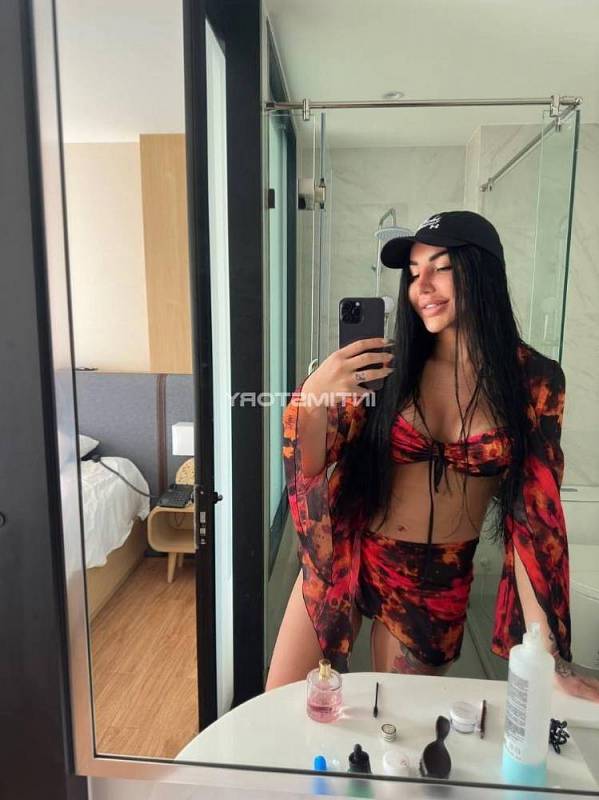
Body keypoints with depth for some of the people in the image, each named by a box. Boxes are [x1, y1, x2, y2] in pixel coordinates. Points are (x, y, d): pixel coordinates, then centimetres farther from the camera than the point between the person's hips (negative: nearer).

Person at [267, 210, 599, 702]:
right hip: (346, 560, 1)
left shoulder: (535, 381, -9)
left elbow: (534, 511, -8)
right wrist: (311, 399, -29)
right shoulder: (390, 364, -9)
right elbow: (311, 466, -8)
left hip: (439, 583, 0)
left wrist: (547, 650, -12)